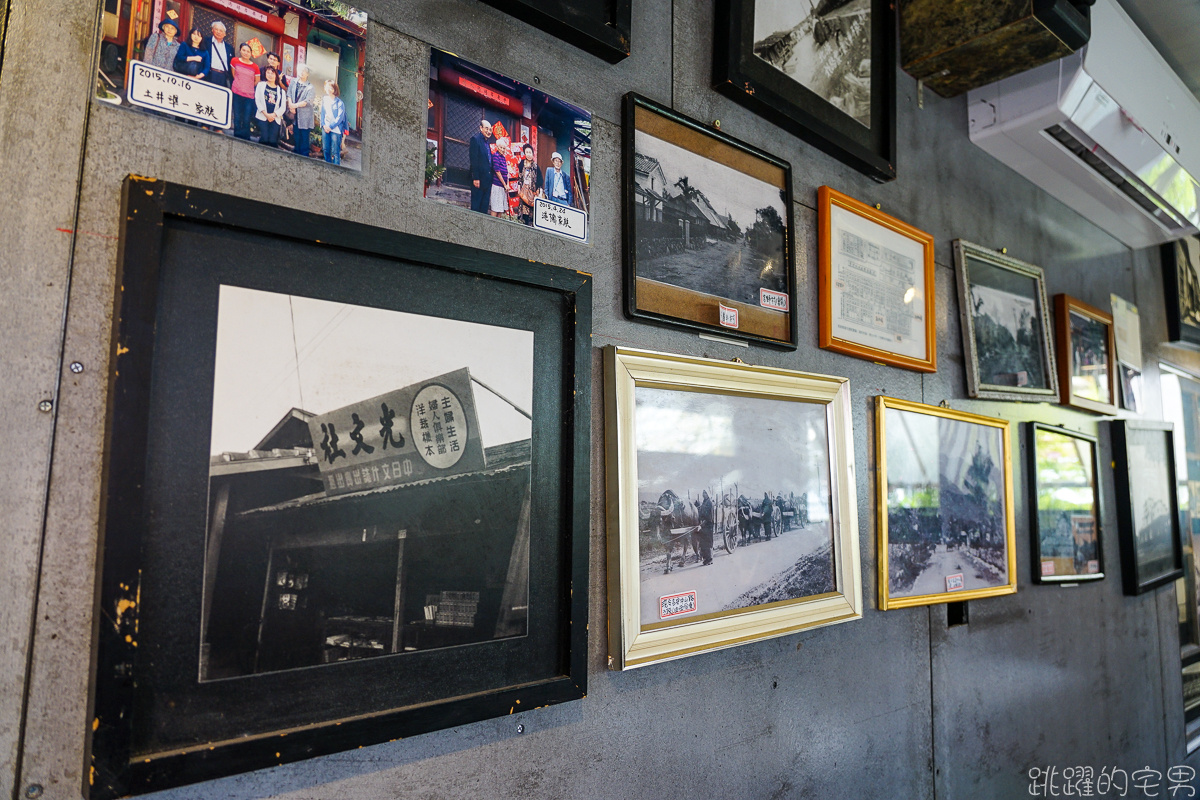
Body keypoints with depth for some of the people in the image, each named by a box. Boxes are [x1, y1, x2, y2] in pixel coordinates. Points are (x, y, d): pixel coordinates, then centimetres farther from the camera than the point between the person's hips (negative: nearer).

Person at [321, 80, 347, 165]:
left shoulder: (339, 103, -8)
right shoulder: (324, 100, 8)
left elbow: (340, 117, -11)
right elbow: (322, 113, 12)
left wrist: (330, 126, -13)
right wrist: (324, 125, -2)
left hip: (335, 129, -5)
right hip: (325, 128, 5)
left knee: (335, 151, -5)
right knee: (326, 149, 10)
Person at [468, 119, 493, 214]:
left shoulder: (487, 142, 17)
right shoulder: (475, 139, -7)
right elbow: (474, 160, -13)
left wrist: (490, 177, 12)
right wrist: (475, 178, -19)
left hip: (487, 179, 8)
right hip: (479, 178, -8)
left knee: (485, 205, 10)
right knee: (476, 205, -3)